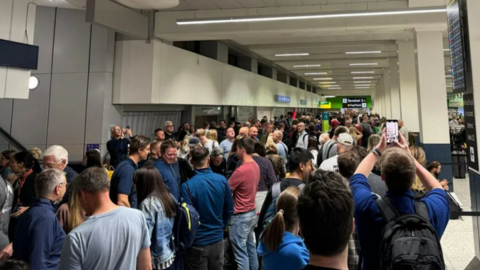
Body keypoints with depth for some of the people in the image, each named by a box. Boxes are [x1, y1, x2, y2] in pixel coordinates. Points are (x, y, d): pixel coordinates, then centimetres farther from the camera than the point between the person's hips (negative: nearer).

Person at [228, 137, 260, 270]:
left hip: (240, 216, -9)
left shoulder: (241, 170, -24)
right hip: (252, 212, 9)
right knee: (251, 248, 20)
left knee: (241, 253, 3)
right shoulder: (255, 166, 4)